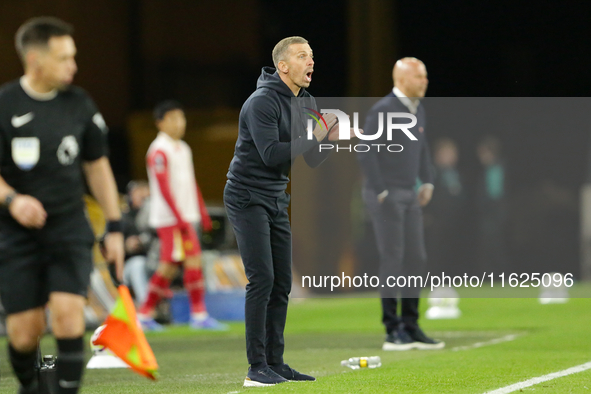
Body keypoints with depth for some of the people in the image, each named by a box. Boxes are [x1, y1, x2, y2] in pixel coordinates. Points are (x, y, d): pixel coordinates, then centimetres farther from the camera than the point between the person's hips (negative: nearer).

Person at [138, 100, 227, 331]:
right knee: (193, 261, -11)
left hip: (185, 217, 9)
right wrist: (180, 218, -20)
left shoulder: (183, 149, 18)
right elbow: (164, 187, -16)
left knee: (169, 266, 7)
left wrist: (202, 213, 19)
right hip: (170, 217, -9)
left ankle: (145, 314, 12)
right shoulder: (159, 151, -10)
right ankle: (199, 314, -9)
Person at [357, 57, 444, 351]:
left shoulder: (417, 110, 11)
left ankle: (411, 328, 13)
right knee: (392, 260, -6)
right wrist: (381, 192, -17)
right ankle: (393, 332, -1)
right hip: (386, 197, -8)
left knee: (416, 259, 7)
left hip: (409, 195, 8)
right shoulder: (382, 110, -14)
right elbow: (366, 153, -16)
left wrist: (427, 182, 15)